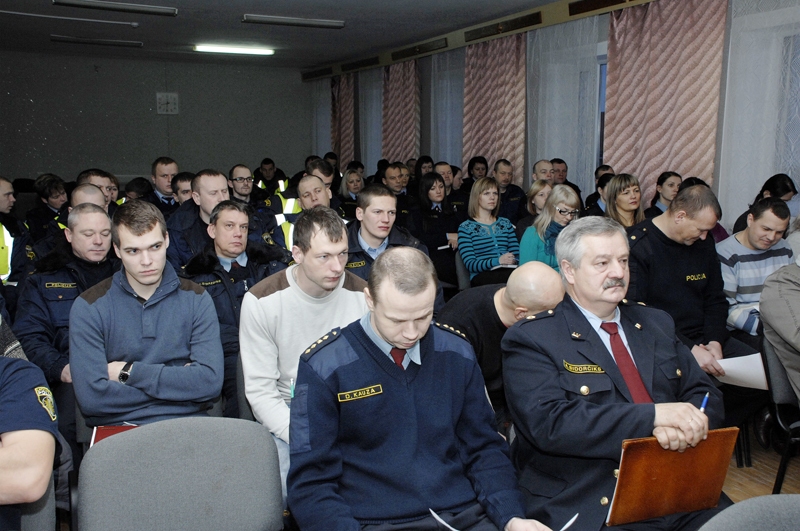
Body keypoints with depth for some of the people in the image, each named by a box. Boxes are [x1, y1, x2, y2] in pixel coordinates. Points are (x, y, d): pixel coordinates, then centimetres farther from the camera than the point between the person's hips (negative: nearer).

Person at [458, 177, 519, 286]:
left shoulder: (505, 223, 26)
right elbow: (470, 264, -4)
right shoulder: (465, 227, 9)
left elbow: (517, 255, 17)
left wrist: (512, 261, -9)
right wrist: (497, 261, -20)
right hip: (481, 276, -5)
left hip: (508, 271, 5)